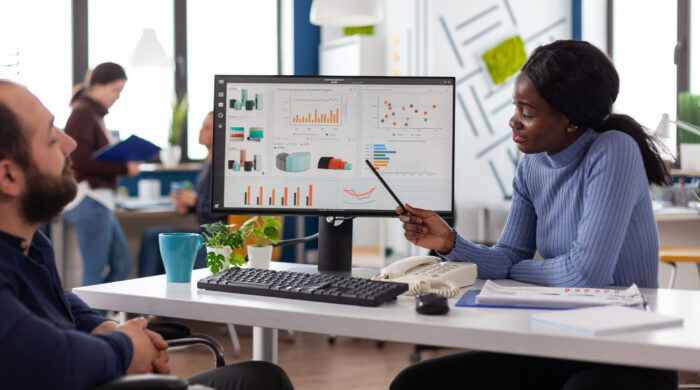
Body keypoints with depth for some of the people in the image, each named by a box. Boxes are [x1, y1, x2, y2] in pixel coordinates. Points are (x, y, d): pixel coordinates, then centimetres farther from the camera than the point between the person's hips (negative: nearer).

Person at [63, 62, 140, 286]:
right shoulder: (83, 113, -11)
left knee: (123, 264, 12)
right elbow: (80, 162, -19)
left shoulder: (95, 114, 17)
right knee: (94, 273, -5)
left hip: (98, 200, 10)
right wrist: (124, 168, -15)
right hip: (88, 200, -10)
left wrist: (125, 164, 4)